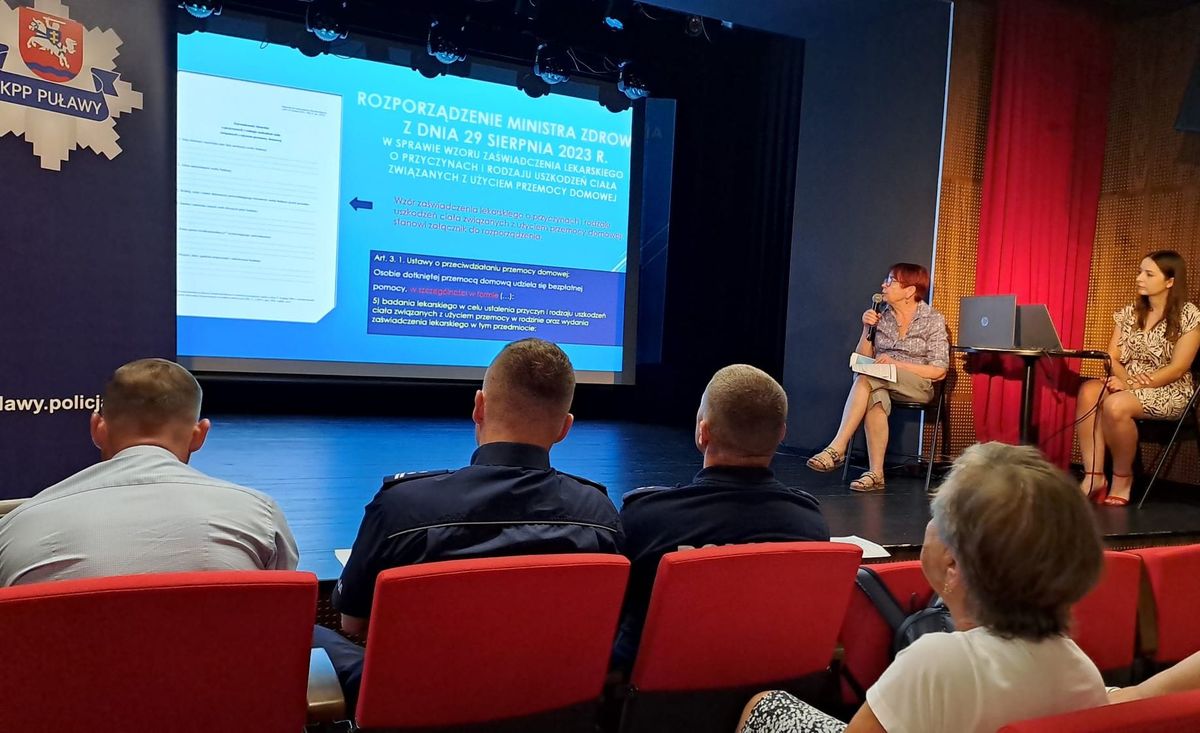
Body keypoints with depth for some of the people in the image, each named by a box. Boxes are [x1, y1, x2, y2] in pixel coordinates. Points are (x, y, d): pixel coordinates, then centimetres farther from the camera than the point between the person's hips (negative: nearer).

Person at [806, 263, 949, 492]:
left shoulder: (933, 320, 0)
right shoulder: (881, 316, 10)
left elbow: (939, 371, -4)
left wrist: (895, 363, -15)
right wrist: (867, 329, -7)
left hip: (918, 386, -3)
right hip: (880, 383, 3)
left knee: (866, 377, -33)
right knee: (875, 398, -37)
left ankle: (837, 449, -38)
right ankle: (875, 473, -39)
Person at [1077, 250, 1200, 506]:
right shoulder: (1129, 312, 9)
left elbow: (1178, 368, -14)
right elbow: (1113, 357, 4)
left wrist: (1133, 384, -23)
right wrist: (1123, 379, -18)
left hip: (1169, 392, -5)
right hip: (1127, 384, 5)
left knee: (1116, 404, -36)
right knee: (1089, 391, -29)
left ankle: (1122, 479, -15)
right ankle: (1093, 477, -29)